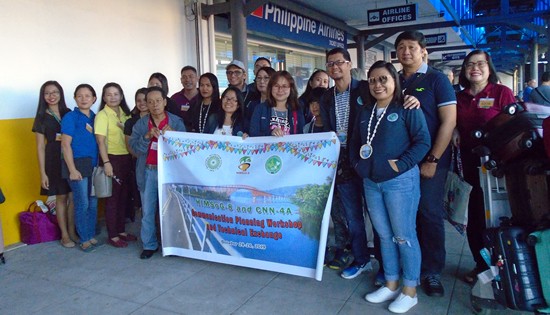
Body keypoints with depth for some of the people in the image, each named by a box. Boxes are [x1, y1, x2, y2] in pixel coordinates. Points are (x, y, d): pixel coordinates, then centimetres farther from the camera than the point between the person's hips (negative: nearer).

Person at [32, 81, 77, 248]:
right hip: (54, 159, -2)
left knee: (73, 196, 5)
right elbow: (40, 146, 0)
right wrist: (43, 172, -5)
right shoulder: (42, 117, 1)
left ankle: (72, 231, 21)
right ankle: (64, 235, 17)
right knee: (61, 197, 4)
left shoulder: (69, 113, 6)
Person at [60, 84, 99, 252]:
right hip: (79, 164, -5)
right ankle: (84, 239, 14)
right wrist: (72, 170, -14)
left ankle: (92, 236, 25)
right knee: (82, 204, 1)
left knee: (93, 203, 11)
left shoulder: (95, 117, 9)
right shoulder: (70, 117, -6)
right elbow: (66, 144, -10)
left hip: (94, 165, 5)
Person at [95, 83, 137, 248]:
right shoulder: (102, 115, -8)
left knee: (124, 196, 13)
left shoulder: (125, 113, 10)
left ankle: (121, 231, 25)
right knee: (112, 197, 2)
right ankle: (113, 236, 13)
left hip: (127, 158, 6)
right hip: (112, 158, -6)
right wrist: (106, 162, -18)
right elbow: (100, 141, -13)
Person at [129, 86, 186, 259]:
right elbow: (134, 147, -3)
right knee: (147, 210, 5)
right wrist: (147, 136, -18)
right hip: (148, 172, 2)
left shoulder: (177, 122, 1)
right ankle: (149, 245, 17)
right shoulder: (140, 124, 7)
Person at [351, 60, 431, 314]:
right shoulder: (365, 111, 13)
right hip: (371, 182, 6)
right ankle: (391, 285, 28)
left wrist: (400, 165, -18)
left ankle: (409, 291, 17)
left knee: (404, 236, 2)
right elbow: (354, 141, 20)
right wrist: (356, 163, 5)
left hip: (400, 181, -6)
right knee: (384, 235, 14)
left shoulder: (407, 109, -6)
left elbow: (423, 141, -12)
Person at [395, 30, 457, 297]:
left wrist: (433, 160, -13)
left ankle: (431, 272, 18)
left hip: (430, 161, -3)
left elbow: (449, 121, -8)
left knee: (430, 214, 3)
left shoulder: (436, 79, -2)